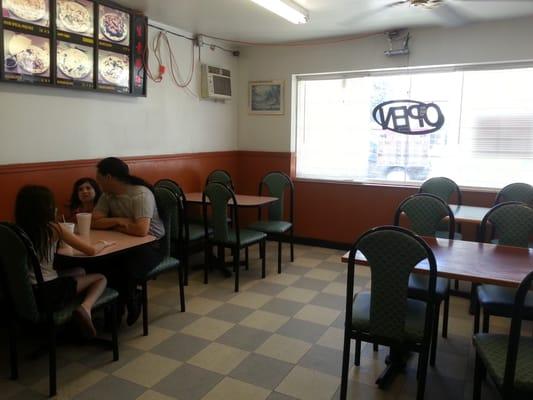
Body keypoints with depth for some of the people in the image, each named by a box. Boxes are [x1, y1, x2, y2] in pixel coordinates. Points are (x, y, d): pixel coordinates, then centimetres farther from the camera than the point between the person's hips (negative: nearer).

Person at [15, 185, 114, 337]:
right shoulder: (53, 228, -11)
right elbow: (91, 251, -6)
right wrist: (103, 243, 13)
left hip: (25, 291, 6)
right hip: (50, 292, -6)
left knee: (79, 274, 31)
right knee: (101, 278, 11)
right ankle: (85, 308, -13)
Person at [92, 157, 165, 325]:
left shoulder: (141, 194, -23)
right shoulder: (107, 195, 1)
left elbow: (141, 230, -34)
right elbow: (94, 222, -5)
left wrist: (115, 226, -16)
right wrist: (118, 220, -21)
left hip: (151, 245, -6)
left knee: (126, 270, -31)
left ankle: (130, 305, 3)